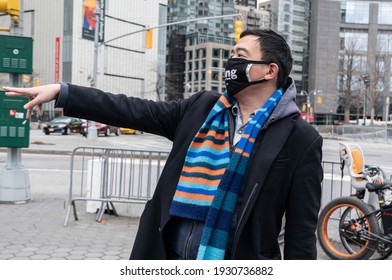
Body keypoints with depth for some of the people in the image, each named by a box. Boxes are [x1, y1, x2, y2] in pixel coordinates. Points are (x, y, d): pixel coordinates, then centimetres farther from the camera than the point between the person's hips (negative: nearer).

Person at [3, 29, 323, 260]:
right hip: (170, 255, 5)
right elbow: (134, 111, 6)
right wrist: (61, 92, 3)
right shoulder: (202, 108, 5)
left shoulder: (300, 138, -7)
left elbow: (301, 230, -7)